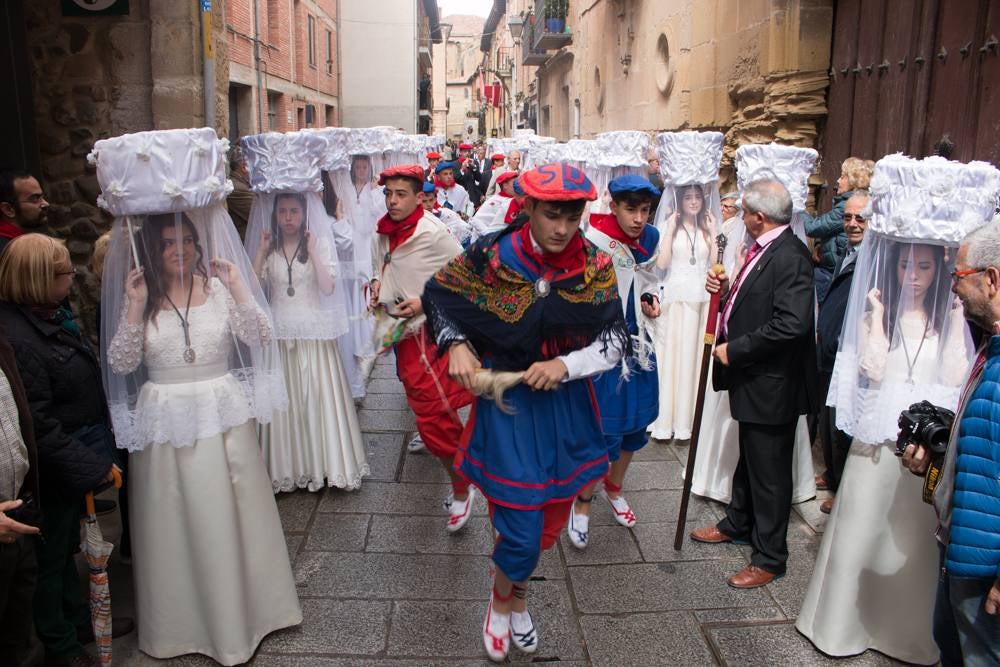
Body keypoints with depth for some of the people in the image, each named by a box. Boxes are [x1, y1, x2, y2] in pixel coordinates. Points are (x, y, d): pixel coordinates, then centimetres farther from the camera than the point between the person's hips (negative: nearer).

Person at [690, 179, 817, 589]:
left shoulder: (790, 257, -22)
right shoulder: (764, 249, 7)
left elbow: (791, 324, -30)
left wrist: (735, 349, -23)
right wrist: (728, 290, -2)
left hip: (772, 385, -10)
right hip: (752, 377, 10)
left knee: (769, 470, 4)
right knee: (749, 458, 25)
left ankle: (769, 557, 20)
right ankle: (738, 524, 44)